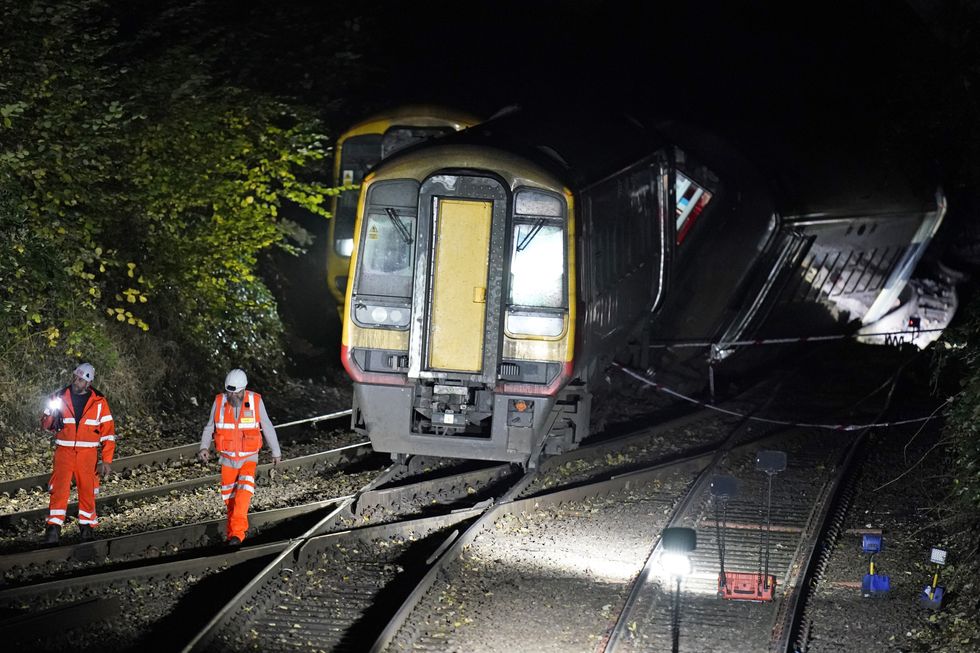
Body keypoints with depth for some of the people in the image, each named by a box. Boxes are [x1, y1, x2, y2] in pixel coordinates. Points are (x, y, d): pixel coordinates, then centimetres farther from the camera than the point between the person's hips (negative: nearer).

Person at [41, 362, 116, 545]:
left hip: (88, 454, 0)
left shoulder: (98, 402, 2)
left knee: (87, 491, 4)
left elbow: (108, 432, 3)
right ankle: (53, 528, -11)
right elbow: (45, 425, 9)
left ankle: (87, 527, 17)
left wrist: (107, 460, -2)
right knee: (59, 489, -11)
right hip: (64, 451, 0)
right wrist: (51, 417, -15)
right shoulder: (59, 398, 4)